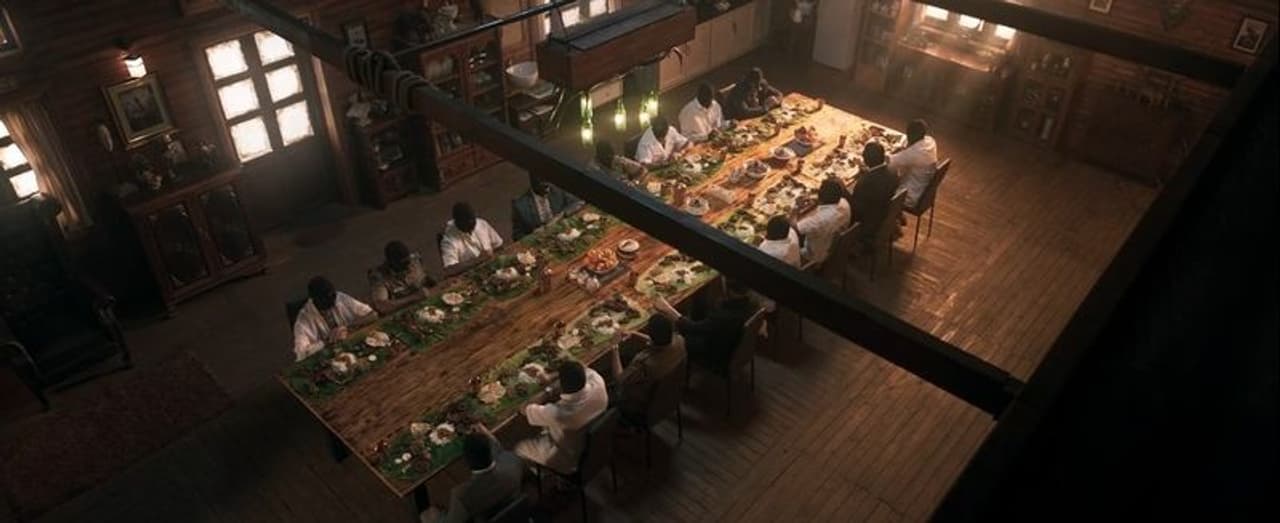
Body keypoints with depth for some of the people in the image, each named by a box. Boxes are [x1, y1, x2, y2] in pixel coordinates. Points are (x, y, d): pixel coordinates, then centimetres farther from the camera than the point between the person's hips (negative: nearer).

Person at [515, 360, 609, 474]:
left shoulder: (557, 413, -43)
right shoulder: (598, 383, -31)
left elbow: (525, 409, -19)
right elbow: (586, 371, -2)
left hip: (571, 459, -5)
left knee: (519, 448, 16)